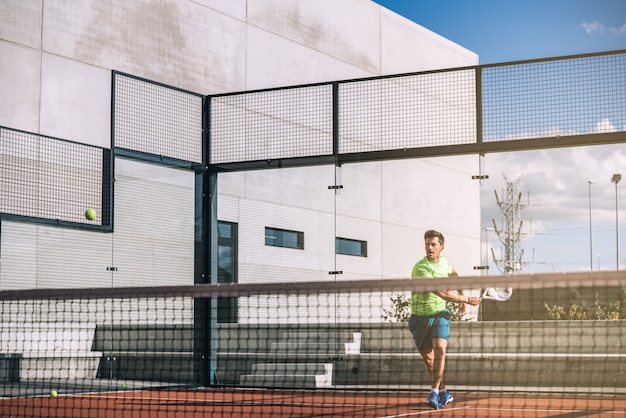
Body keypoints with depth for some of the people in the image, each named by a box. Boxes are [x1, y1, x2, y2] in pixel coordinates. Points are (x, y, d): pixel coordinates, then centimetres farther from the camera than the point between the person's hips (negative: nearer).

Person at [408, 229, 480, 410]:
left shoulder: (444, 261, 0)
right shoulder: (420, 268, -21)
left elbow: (453, 273, 28)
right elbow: (443, 294, -25)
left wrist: (460, 293, 21)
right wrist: (467, 300, -18)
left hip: (439, 314, 3)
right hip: (420, 317, -3)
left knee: (440, 348, -22)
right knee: (428, 358, 5)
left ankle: (435, 393, -23)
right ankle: (443, 393, 26)